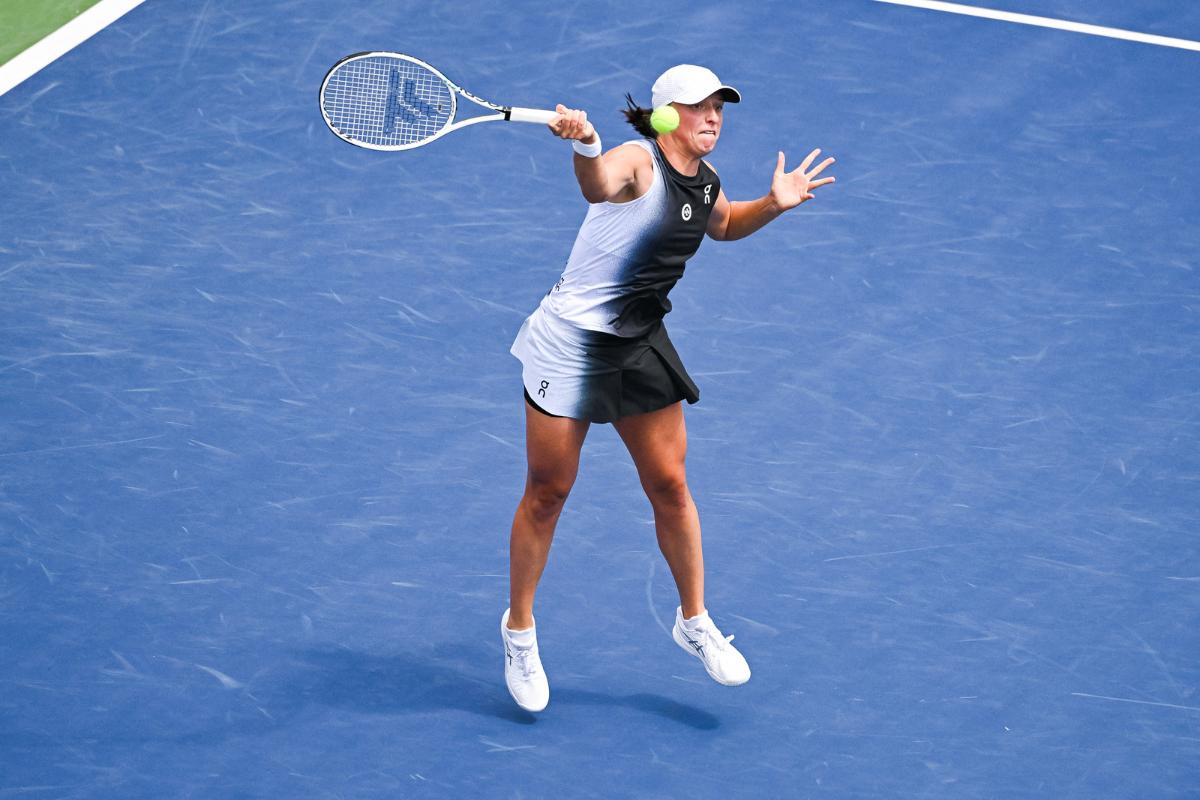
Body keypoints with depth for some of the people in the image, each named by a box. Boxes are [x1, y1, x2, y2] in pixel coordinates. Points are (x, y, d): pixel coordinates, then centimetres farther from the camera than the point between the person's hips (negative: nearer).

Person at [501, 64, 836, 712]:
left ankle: (694, 621, 23)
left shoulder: (704, 179, 3)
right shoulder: (637, 160, -19)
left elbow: (723, 225, 27)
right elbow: (599, 187, -44)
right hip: (571, 342, -6)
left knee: (670, 488, 6)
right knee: (547, 493, 2)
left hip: (641, 347, 6)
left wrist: (774, 203, 8)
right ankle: (519, 628, 19)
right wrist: (585, 145, -67)